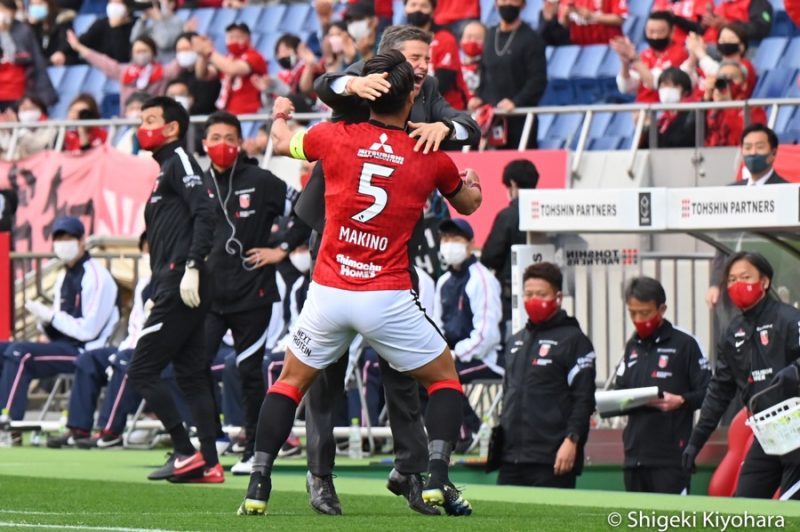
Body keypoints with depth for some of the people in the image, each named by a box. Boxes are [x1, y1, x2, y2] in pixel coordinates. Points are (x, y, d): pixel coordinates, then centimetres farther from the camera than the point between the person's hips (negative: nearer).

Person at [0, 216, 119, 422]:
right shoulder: (64, 277, 15)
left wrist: (51, 316, -15)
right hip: (63, 346, 9)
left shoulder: (96, 277, -11)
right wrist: (44, 320, -4)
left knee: (18, 353, -26)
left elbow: (88, 330, -17)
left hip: (84, 352, -9)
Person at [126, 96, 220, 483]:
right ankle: (209, 464, 5)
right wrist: (156, 296, 23)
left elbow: (204, 213, -19)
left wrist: (192, 267, -26)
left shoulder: (179, 162, -5)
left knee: (141, 371, -8)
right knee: (191, 377, 7)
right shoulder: (167, 169, 24)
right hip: (172, 291, 10)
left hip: (181, 289, -10)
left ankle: (187, 453, -8)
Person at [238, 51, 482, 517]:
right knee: (445, 376, 17)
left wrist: (280, 115, 45)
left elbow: (283, 142, 21)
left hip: (329, 292, 1)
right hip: (388, 299, -1)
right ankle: (437, 479, 1)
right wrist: (472, 183, 44)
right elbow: (468, 203, 20)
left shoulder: (336, 137, -2)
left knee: (291, 380, 20)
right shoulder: (432, 158, -1)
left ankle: (258, 487, 10)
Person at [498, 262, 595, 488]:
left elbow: (584, 399, -9)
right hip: (511, 458, 7)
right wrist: (499, 436, 20)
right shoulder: (515, 342, 21)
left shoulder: (573, 340, -2)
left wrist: (571, 440, -18)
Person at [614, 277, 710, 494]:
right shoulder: (632, 346, 18)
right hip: (635, 454, 7)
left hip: (671, 456, -6)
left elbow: (707, 393, -5)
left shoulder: (684, 344, -3)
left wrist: (681, 401, -22)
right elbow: (619, 390, 22)